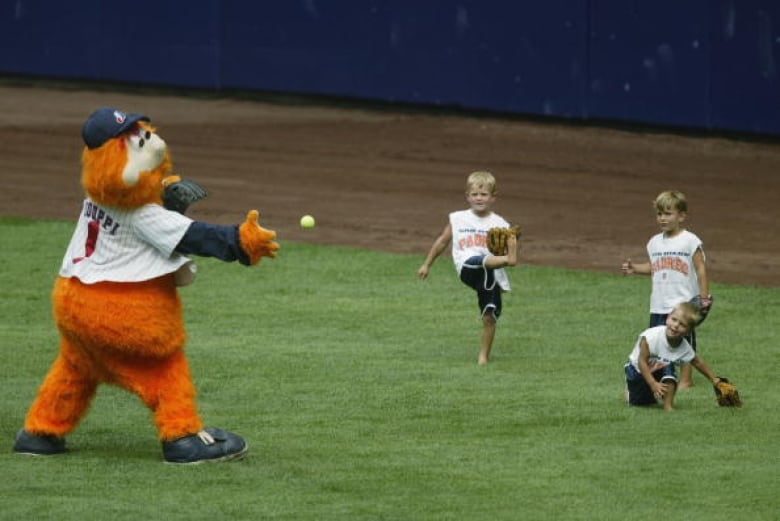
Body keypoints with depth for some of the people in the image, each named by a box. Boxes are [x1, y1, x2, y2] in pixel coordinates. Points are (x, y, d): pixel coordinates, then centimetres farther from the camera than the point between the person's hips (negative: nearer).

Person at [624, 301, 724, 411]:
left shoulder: (685, 348, -24)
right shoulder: (652, 336, -37)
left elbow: (697, 362, -3)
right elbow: (642, 361, -32)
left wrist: (713, 379, -2)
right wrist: (653, 384, -38)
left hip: (659, 371, 2)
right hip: (637, 369, -2)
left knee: (669, 369, -31)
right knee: (636, 402, 4)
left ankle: (668, 406, -18)